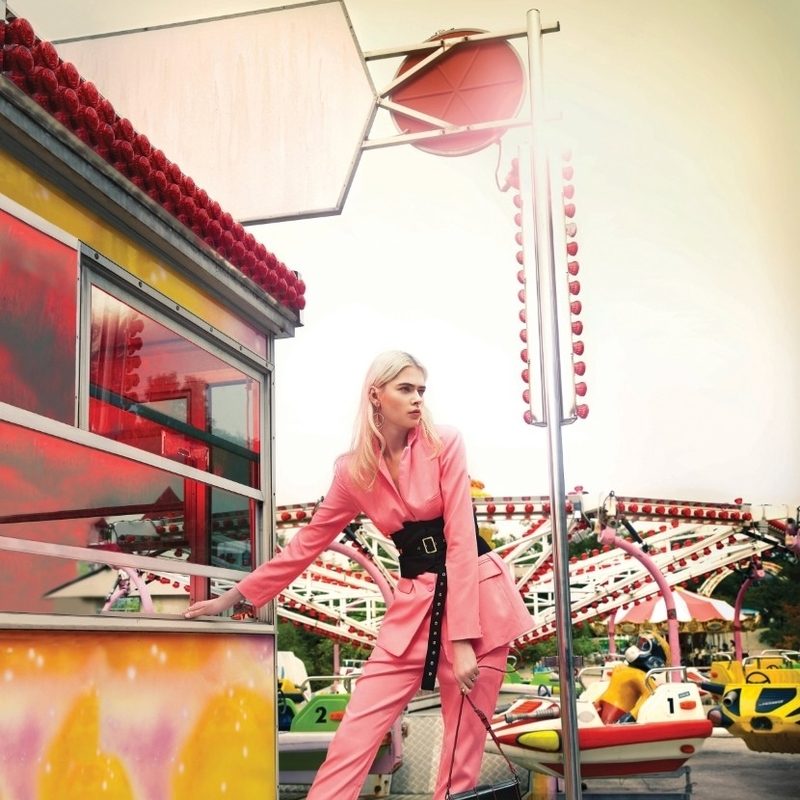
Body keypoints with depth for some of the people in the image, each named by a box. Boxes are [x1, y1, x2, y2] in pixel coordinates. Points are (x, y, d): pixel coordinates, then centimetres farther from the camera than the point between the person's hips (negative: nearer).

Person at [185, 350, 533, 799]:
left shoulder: (444, 444, -8)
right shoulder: (355, 471, 2)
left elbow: (460, 539, -13)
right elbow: (307, 544, 11)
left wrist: (463, 638, -19)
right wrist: (234, 596, 13)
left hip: (479, 595, -2)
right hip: (414, 602, 3)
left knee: (465, 743, 1)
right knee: (358, 729, -5)